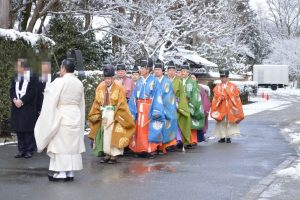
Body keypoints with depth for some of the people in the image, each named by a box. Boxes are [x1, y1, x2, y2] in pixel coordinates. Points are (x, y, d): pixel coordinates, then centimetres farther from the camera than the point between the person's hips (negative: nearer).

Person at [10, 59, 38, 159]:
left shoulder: (32, 77, -6)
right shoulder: (15, 78, 14)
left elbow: (32, 92, -12)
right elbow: (11, 90, 8)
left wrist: (22, 100, -17)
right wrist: (14, 99, -10)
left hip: (28, 108, -6)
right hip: (17, 107, 6)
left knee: (28, 130, -3)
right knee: (19, 130, 8)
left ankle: (29, 150, 5)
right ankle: (21, 150, 16)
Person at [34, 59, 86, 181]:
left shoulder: (59, 82, -14)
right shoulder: (79, 83, 5)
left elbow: (51, 102, -11)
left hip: (61, 117, -6)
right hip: (76, 117, 6)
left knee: (60, 143, 1)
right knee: (72, 144, 8)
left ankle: (61, 172, 2)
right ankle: (70, 172, 12)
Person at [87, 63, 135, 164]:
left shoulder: (119, 88, -9)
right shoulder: (100, 87, 2)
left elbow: (121, 104, -9)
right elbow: (97, 102, 6)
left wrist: (117, 116, -14)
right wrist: (98, 115, -1)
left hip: (115, 114, -4)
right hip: (104, 114, 4)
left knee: (114, 135, 0)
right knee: (105, 134, 7)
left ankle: (114, 155, 6)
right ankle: (107, 154, 15)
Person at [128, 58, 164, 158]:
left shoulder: (154, 81, -5)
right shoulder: (139, 82, 8)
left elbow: (158, 97, -8)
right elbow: (134, 97, 9)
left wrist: (156, 111, -15)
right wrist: (132, 110, 3)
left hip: (149, 109, -4)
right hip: (139, 109, 5)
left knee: (150, 129, -2)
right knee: (139, 129, 4)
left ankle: (150, 149, 3)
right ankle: (141, 149, 12)